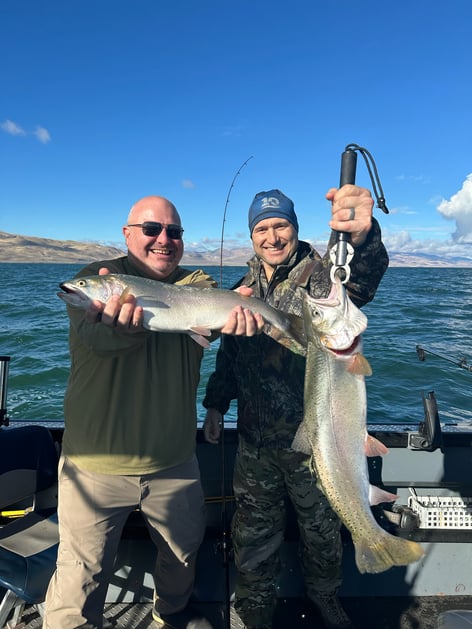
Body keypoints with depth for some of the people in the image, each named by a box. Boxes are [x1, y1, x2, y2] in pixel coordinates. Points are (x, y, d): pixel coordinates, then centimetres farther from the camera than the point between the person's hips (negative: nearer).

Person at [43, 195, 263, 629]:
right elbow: (97, 339, -30)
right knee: (81, 574, 7)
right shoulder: (95, 279, -10)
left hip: (174, 463, 4)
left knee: (184, 554, 24)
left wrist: (233, 314, -46)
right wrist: (125, 324, -53)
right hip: (97, 465, -3)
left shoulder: (196, 284, 0)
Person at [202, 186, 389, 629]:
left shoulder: (321, 274, -12)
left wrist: (362, 235, -58)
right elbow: (227, 352, 13)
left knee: (322, 530, 20)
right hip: (255, 440, 3)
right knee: (254, 534, 18)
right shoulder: (245, 288, 3)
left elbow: (364, 276, -37)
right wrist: (215, 404, 9)